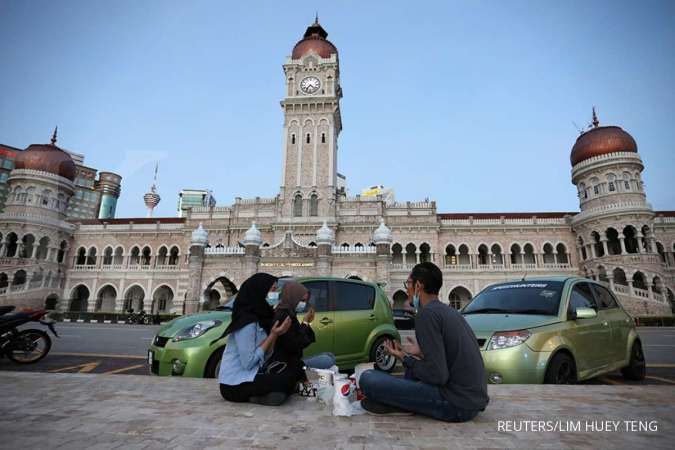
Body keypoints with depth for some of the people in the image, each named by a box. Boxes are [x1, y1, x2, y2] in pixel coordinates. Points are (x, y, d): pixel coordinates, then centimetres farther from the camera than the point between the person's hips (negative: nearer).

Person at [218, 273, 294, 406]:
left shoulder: (259, 318, 8)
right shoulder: (247, 321, -19)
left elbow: (264, 356, 6)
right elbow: (248, 363, -23)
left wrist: (276, 334, -7)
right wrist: (273, 335, -20)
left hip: (246, 377, 9)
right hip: (235, 385, -9)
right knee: (288, 380, -20)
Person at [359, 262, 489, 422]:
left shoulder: (427, 314, -14)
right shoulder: (450, 311, 13)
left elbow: (438, 376, -19)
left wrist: (404, 358, -4)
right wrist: (421, 352, 24)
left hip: (456, 405, -9)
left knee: (367, 378, -16)